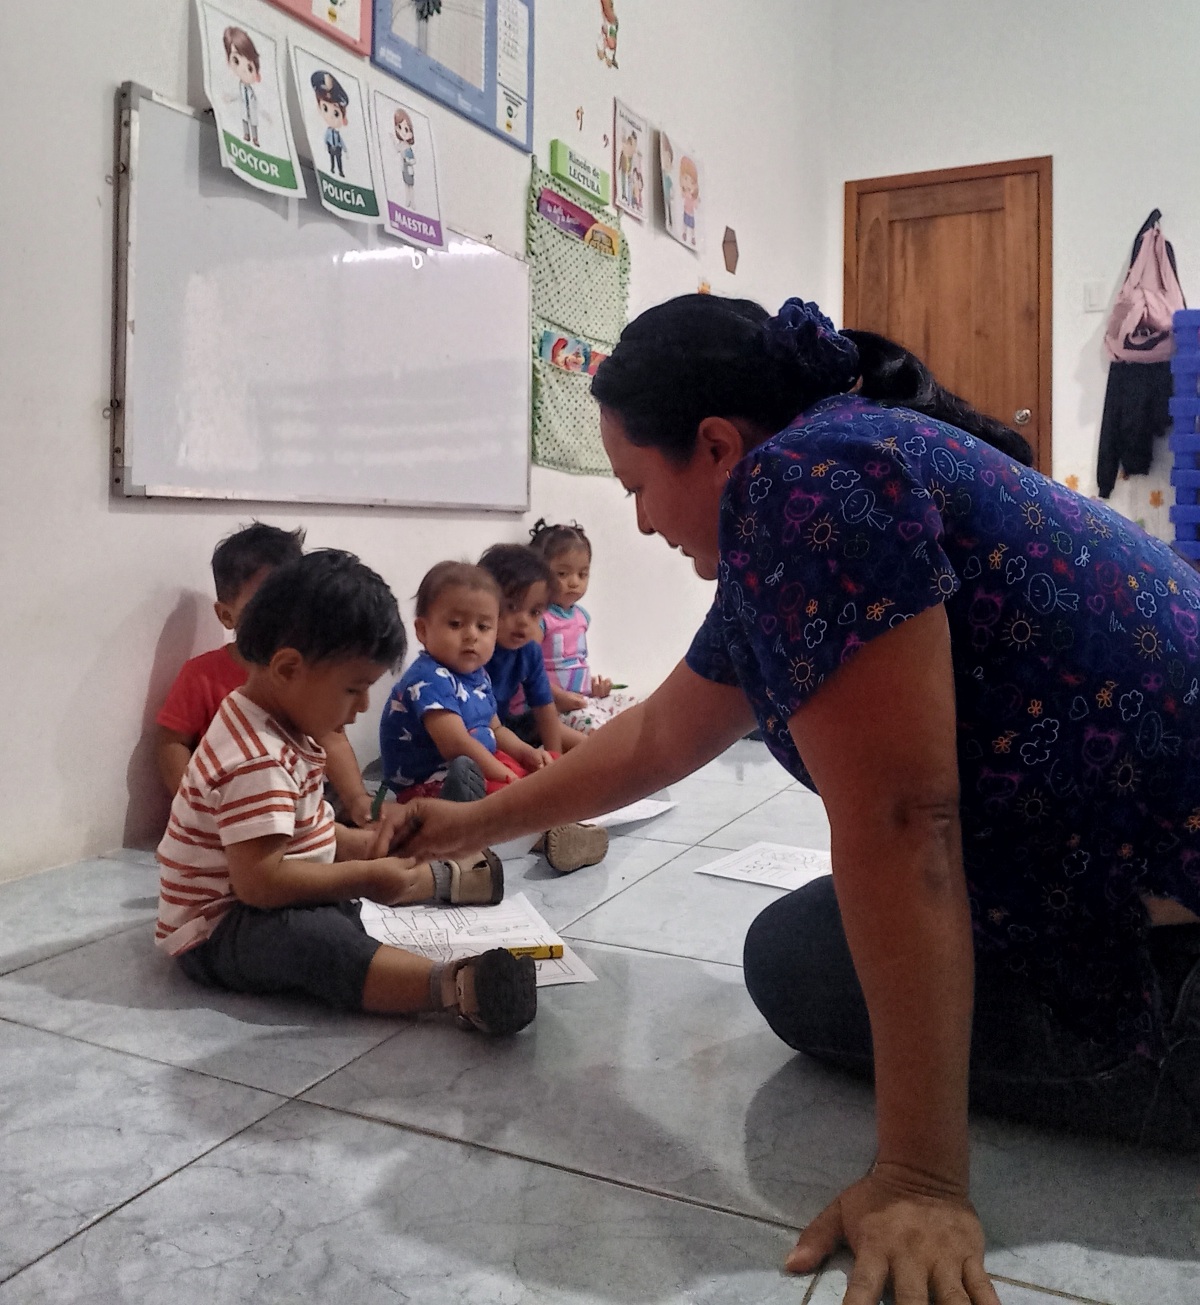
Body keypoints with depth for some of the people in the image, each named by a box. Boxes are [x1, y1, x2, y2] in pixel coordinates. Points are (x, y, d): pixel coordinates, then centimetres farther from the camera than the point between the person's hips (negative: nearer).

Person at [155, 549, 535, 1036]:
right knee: (314, 938, -37)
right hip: (216, 934, -11)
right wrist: (364, 877, -26)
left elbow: (302, 829, 14)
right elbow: (259, 881, -34)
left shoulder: (275, 728, 4)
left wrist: (365, 844, 2)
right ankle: (455, 988, -56)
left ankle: (447, 878, 47)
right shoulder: (256, 761, -28)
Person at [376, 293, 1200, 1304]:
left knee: (800, 970, -5)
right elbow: (658, 739, 18)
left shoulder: (804, 480, -21)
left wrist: (923, 1182, -22)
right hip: (1090, 896, 9)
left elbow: (898, 827, -27)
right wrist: (477, 824, 28)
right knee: (795, 959, 12)